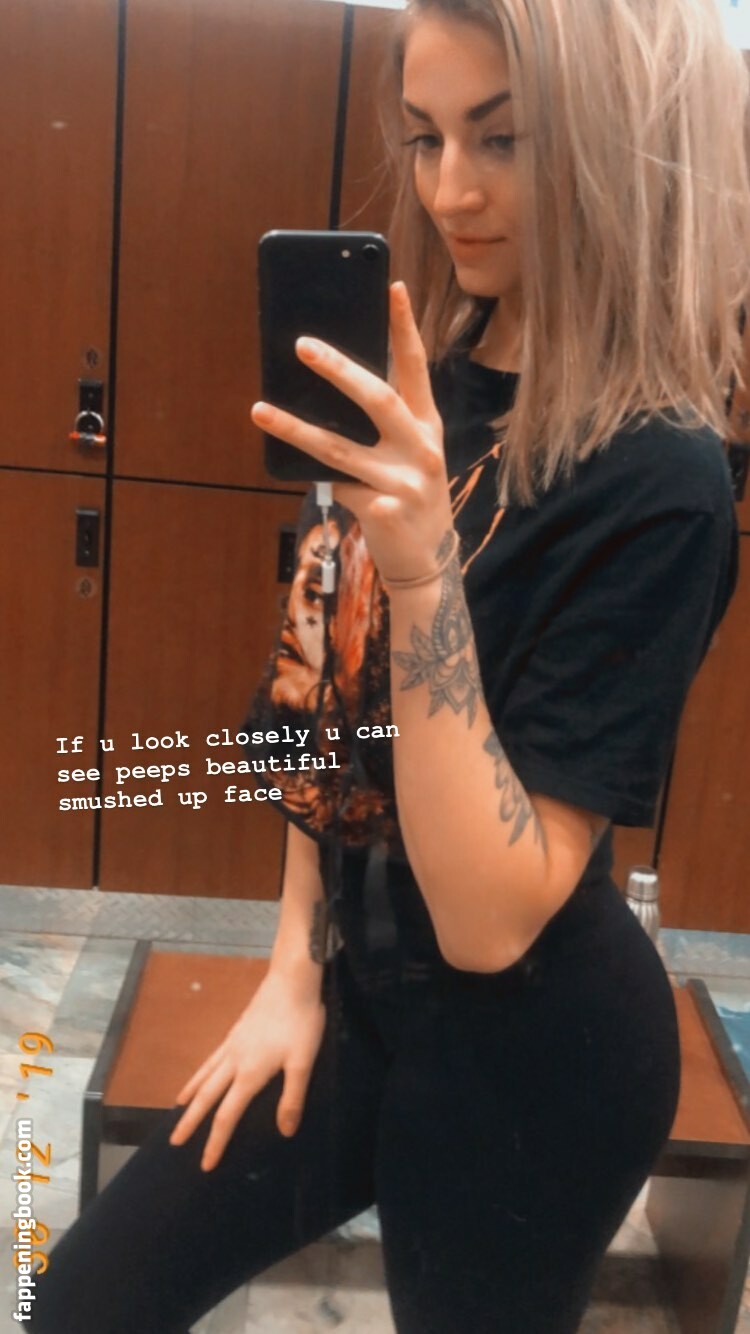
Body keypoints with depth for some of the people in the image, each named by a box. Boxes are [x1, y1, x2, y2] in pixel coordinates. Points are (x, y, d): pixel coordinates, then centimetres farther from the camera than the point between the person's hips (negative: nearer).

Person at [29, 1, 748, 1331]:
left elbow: (490, 919, -25)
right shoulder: (428, 383, -2)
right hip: (362, 990, 7)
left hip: (524, 1059, -6)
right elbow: (332, 706, 5)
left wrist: (424, 571, -35)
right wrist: (296, 965, 5)